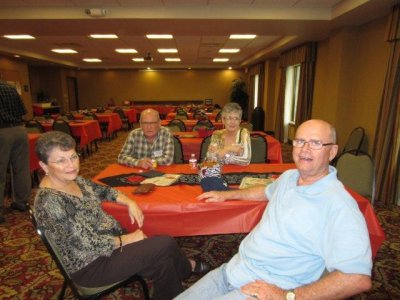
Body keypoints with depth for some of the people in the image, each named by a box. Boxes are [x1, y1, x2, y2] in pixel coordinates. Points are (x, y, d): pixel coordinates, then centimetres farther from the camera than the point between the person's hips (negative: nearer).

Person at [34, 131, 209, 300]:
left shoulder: (73, 180, -1)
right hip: (90, 266, -7)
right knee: (166, 244, -12)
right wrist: (127, 239, -14)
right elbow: (90, 244, -26)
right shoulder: (50, 200, -26)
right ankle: (187, 268, 18)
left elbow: (104, 191, 14)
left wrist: (129, 202, -4)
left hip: (108, 242, 8)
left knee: (163, 263, -4)